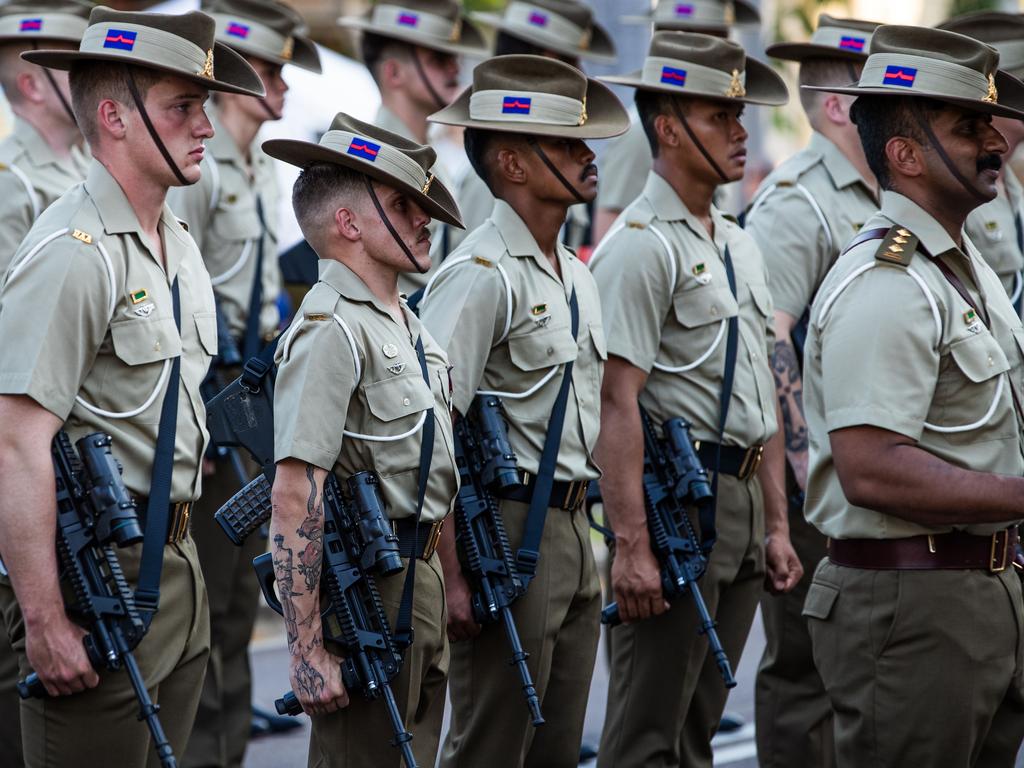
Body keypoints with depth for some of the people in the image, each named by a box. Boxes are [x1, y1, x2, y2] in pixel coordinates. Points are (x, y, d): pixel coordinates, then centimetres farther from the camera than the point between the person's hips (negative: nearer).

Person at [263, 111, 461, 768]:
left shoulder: (407, 325, 13)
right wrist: (308, 649, -25)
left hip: (420, 582, 9)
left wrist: (443, 593, 18)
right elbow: (295, 497, -23)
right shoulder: (333, 331, -16)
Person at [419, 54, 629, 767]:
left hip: (573, 530, 9)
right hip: (510, 536, -9)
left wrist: (587, 543, 19)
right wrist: (454, 579, -22)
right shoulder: (480, 275, -14)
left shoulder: (576, 274, 14)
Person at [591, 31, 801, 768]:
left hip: (745, 498, 9)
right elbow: (617, 401, -18)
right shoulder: (641, 244, -12)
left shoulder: (741, 246, 16)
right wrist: (632, 545, -23)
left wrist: (776, 524, 16)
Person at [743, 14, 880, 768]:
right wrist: (810, 466, -24)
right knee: (805, 673, -2)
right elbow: (764, 340, -20)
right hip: (819, 474, -9)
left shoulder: (886, 202, 15)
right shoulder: (795, 201, -12)